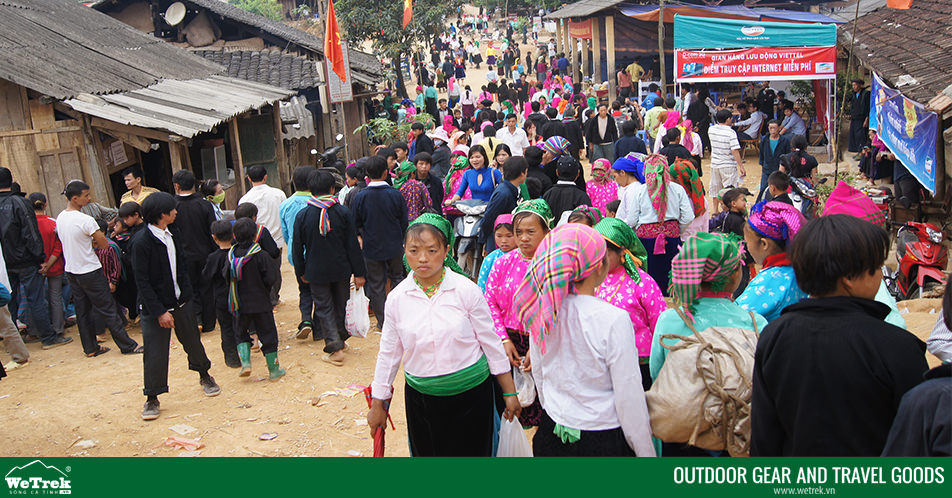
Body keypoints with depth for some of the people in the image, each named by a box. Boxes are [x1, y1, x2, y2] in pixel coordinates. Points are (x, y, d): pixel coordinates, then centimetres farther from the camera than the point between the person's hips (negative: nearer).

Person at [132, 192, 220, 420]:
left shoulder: (171, 236, 5)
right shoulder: (141, 242, -18)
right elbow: (142, 281, -18)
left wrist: (188, 295, 6)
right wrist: (160, 312, -20)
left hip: (180, 302, 7)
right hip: (154, 307, -6)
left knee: (193, 341, 17)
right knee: (155, 354, 0)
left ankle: (205, 376, 39)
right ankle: (152, 398, 15)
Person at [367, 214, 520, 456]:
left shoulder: (466, 290, -10)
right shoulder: (397, 298, -4)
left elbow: (491, 343, -3)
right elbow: (388, 353, 6)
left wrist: (509, 393, 1)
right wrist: (378, 405, 10)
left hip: (470, 392, -2)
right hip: (420, 397, 2)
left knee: (471, 452, 9)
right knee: (426, 453, 13)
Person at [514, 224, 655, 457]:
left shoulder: (540, 314, -7)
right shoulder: (614, 320, -22)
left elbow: (538, 376, 6)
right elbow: (629, 396, -17)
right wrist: (645, 451, -5)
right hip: (603, 441, -4)